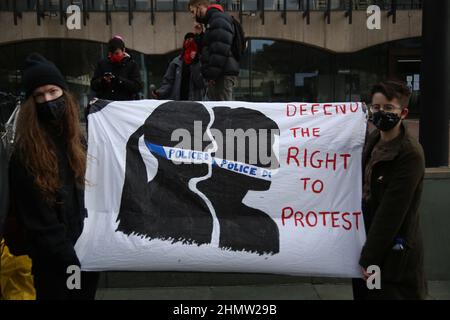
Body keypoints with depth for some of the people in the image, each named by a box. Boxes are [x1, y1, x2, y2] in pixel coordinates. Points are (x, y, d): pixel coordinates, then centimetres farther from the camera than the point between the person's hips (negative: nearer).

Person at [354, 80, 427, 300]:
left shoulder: (410, 154, -20)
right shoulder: (372, 140, 4)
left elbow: (391, 212, -21)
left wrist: (369, 257, -18)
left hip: (393, 255, -7)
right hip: (369, 243, 7)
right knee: (363, 294, 18)